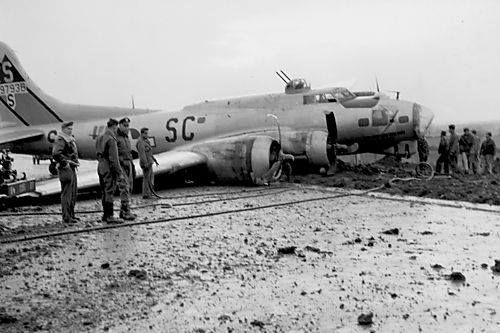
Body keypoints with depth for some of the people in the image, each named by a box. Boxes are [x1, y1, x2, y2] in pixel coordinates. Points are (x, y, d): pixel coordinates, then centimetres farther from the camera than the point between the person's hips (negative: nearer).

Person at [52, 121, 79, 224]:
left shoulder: (71, 139, 18)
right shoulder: (60, 140, -12)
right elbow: (55, 154, -24)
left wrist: (76, 162, 16)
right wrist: (65, 163, -20)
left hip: (72, 169, 10)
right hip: (65, 169, -10)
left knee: (73, 193, 15)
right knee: (66, 194, -7)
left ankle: (71, 215, 24)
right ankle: (66, 218, -3)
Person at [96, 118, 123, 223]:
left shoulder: (100, 138, 12)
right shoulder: (111, 139, -16)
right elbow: (114, 158, -20)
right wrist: (119, 172, -16)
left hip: (100, 167, 9)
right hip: (109, 169, -9)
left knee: (105, 192, 14)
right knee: (109, 192, -5)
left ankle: (105, 215, 21)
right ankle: (109, 216, -3)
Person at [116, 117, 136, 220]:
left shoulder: (127, 138, 18)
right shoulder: (115, 137, -9)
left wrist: (132, 166, 20)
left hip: (128, 165, 9)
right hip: (120, 165, -9)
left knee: (129, 188, 9)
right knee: (124, 188, -13)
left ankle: (123, 211, 16)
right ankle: (126, 212, -14)